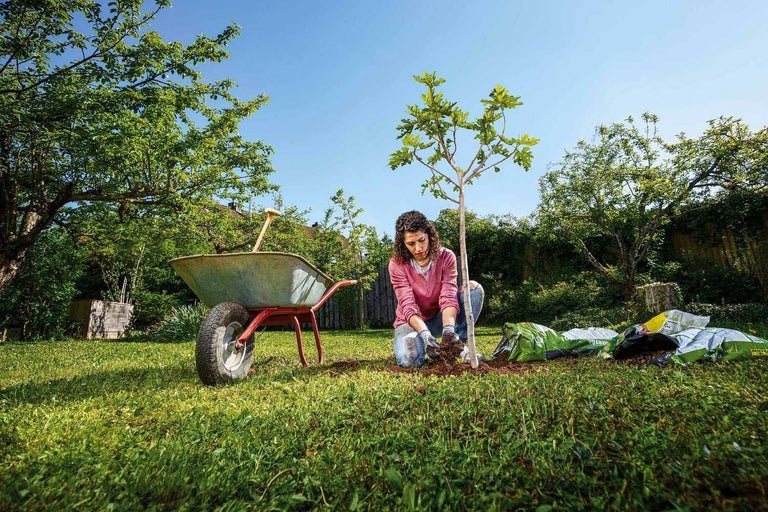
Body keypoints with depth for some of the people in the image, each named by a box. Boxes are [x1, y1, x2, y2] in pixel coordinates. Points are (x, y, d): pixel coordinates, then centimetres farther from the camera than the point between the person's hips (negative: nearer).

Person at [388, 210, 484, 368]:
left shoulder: (446, 257, -13)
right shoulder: (397, 264, -18)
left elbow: (448, 296, -23)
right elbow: (408, 306, -25)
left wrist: (449, 328, -42)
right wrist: (424, 334, -42)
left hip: (438, 318, 3)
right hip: (411, 322, -2)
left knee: (474, 288, -22)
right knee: (409, 360, -35)